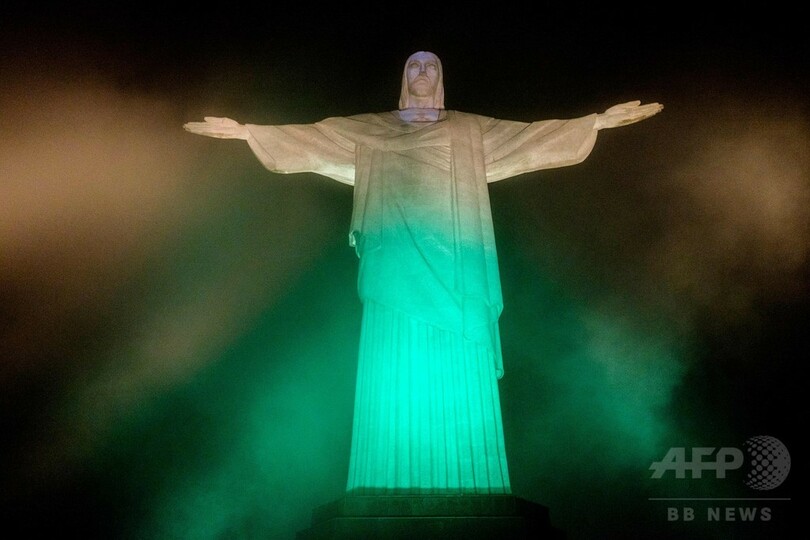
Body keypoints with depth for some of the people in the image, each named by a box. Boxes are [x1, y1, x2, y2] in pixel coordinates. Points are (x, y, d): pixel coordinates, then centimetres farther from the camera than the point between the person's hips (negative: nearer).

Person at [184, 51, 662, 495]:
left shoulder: (470, 129, 17)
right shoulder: (371, 129, 17)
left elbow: (528, 134, 10)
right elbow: (312, 136, 12)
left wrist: (598, 120, 2)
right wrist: (246, 130, 5)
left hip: (452, 261, 0)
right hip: (398, 262, 0)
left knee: (458, 375, -2)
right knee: (397, 372, -3)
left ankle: (463, 485, 6)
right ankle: (397, 487, 5)